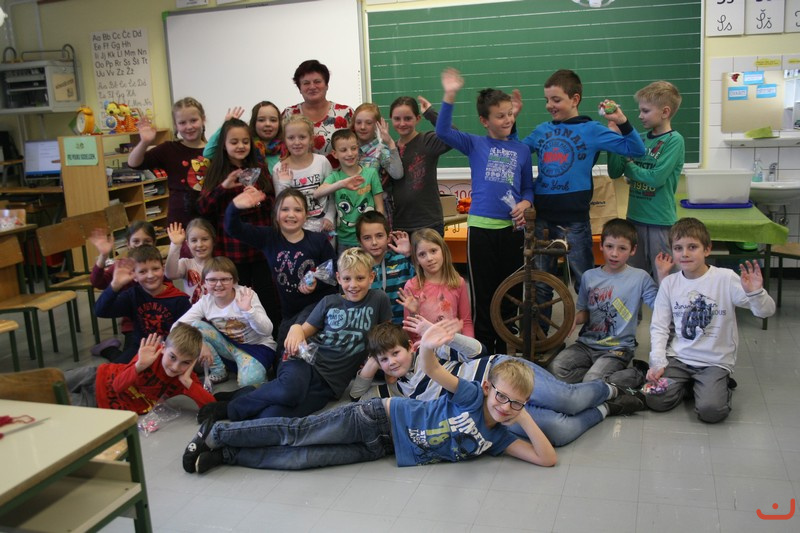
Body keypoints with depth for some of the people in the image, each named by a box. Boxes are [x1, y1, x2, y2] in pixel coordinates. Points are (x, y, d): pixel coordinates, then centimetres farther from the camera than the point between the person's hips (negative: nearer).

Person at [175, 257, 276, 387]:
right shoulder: (205, 302, -8)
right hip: (228, 346, 4)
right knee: (195, 326, -17)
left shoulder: (246, 296, -18)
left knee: (249, 381, -35)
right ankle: (218, 371, -3)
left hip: (257, 346, -4)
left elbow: (267, 331, -24)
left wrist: (248, 309, -40)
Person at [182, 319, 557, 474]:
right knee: (296, 433, -4)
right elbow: (431, 369, -27)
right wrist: (427, 348, -50)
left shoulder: (498, 437, 1)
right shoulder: (473, 395, -14)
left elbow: (547, 459, -3)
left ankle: (225, 454, 10)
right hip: (381, 419, -4)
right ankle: (216, 434, 14)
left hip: (384, 449, 4)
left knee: (301, 458, -2)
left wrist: (526, 419, -15)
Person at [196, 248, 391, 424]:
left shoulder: (378, 300, 8)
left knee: (272, 417, -30)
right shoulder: (329, 302, 12)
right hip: (307, 360, 1)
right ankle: (231, 406, -16)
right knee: (291, 389, -39)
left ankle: (232, 411, -4)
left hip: (330, 382, -1)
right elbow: (305, 330, 16)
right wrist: (296, 328, -7)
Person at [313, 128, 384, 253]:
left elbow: (379, 208, 1)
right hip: (345, 240, 1)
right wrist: (341, 184, -39)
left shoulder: (370, 173, -4)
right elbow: (317, 194, -23)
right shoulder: (335, 176, -3)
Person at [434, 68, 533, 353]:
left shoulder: (522, 150, 9)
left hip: (512, 228, 3)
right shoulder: (475, 145, 2)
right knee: (483, 293, 3)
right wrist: (450, 96, -23)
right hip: (481, 227, -2)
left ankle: (505, 349, 24)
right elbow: (443, 131, -12)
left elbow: (528, 188, 15)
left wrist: (525, 203, -7)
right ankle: (483, 349, 15)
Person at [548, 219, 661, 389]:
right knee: (556, 368, -19)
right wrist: (573, 320, -6)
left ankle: (636, 378, -3)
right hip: (587, 343, 5)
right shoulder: (589, 276, 7)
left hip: (617, 349, -4)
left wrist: (663, 276, -16)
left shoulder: (640, 277, -3)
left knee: (592, 381, -28)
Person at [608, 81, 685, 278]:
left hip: (660, 220, -6)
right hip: (635, 217, 6)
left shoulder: (674, 140, -10)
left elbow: (656, 179, -19)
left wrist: (629, 165, -6)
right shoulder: (639, 139, 7)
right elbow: (614, 172, 4)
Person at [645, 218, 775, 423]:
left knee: (711, 410, -23)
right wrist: (658, 363, -9)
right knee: (656, 401, -16)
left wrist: (756, 292, -34)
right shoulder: (669, 283, 0)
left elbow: (766, 311, -12)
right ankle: (688, 383, 14)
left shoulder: (725, 279, -10)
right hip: (678, 358, 3)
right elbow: (658, 327, 3)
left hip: (715, 361, -3)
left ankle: (722, 386, 11)